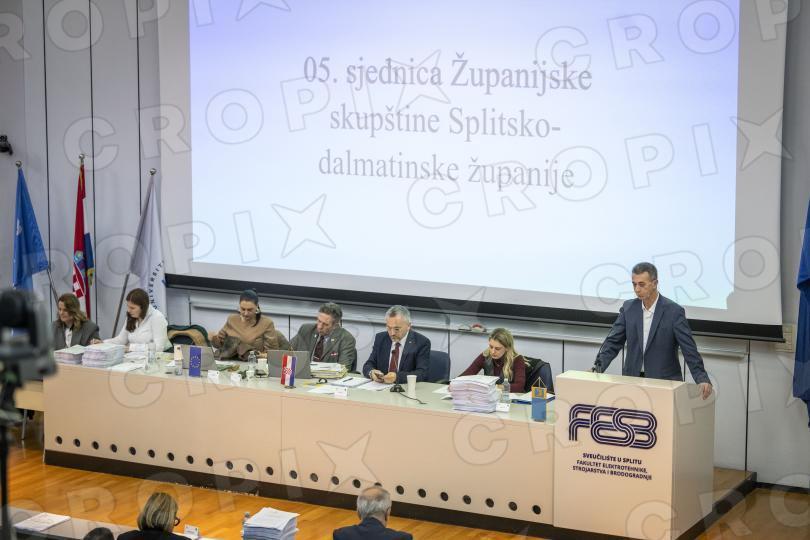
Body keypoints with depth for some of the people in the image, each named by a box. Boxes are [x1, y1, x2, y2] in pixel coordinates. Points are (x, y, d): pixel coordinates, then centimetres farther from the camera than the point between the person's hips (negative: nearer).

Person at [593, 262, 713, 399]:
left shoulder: (674, 311, -7)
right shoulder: (628, 308, 5)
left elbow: (689, 349, -10)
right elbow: (613, 342, 5)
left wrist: (702, 379, -21)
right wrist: (597, 369, -9)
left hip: (665, 381, -3)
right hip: (632, 379, 3)